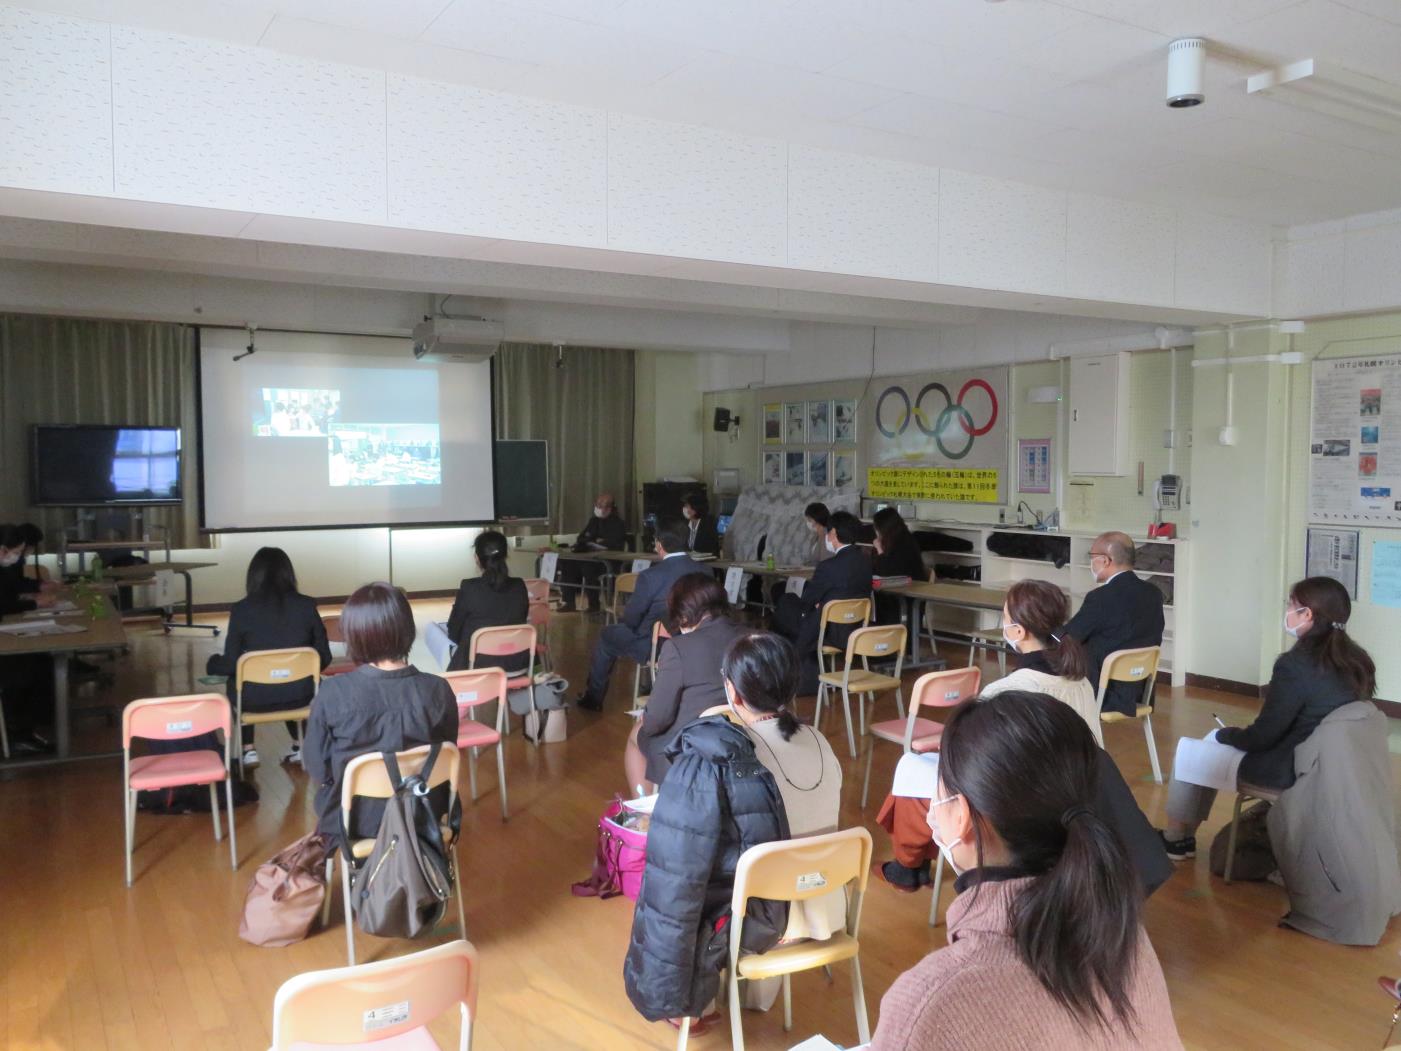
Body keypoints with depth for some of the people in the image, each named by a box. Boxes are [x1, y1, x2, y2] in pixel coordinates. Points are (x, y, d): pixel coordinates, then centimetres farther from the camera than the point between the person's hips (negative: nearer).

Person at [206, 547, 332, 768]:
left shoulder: (241, 609, -12)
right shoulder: (306, 605, -7)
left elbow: (230, 664, -8)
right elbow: (324, 657, -2)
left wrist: (212, 665, 16)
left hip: (256, 699, -1)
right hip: (300, 695, 2)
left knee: (235, 683, 32)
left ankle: (248, 750, 30)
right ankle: (300, 747, 36)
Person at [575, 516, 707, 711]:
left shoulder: (650, 576, -25)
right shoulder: (704, 572, -11)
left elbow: (631, 620, -15)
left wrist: (623, 616, 10)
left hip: (655, 646, -5)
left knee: (606, 636, 22)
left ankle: (593, 698, 35)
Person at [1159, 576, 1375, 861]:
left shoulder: (1296, 663, -24)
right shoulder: (1357, 661, 0)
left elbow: (1262, 737, -18)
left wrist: (1228, 733, 3)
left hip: (1292, 770, -8)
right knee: (1219, 741, 23)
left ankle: (1174, 837, 26)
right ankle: (1186, 834, 29)